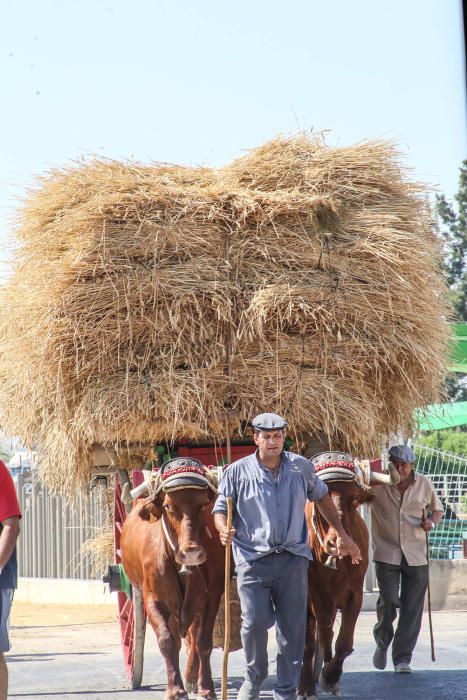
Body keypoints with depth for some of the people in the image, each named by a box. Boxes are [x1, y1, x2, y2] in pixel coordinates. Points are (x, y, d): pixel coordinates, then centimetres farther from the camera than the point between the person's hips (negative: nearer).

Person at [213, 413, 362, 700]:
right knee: (255, 622, -12)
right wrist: (224, 529, -20)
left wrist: (342, 535, 20)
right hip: (253, 560, -2)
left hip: (294, 559, 2)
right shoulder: (238, 471, 0)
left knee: (292, 628, 2)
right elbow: (221, 508, 3)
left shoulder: (301, 467, 7)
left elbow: (322, 496, 21)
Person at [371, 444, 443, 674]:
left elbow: (437, 509, 16)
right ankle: (382, 642, 19)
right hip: (386, 553, -2)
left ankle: (402, 658, 9)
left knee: (412, 608, 0)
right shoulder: (378, 484, -4)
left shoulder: (423, 484, 3)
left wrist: (432, 521, -6)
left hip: (416, 554, 2)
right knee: (389, 601, -10)